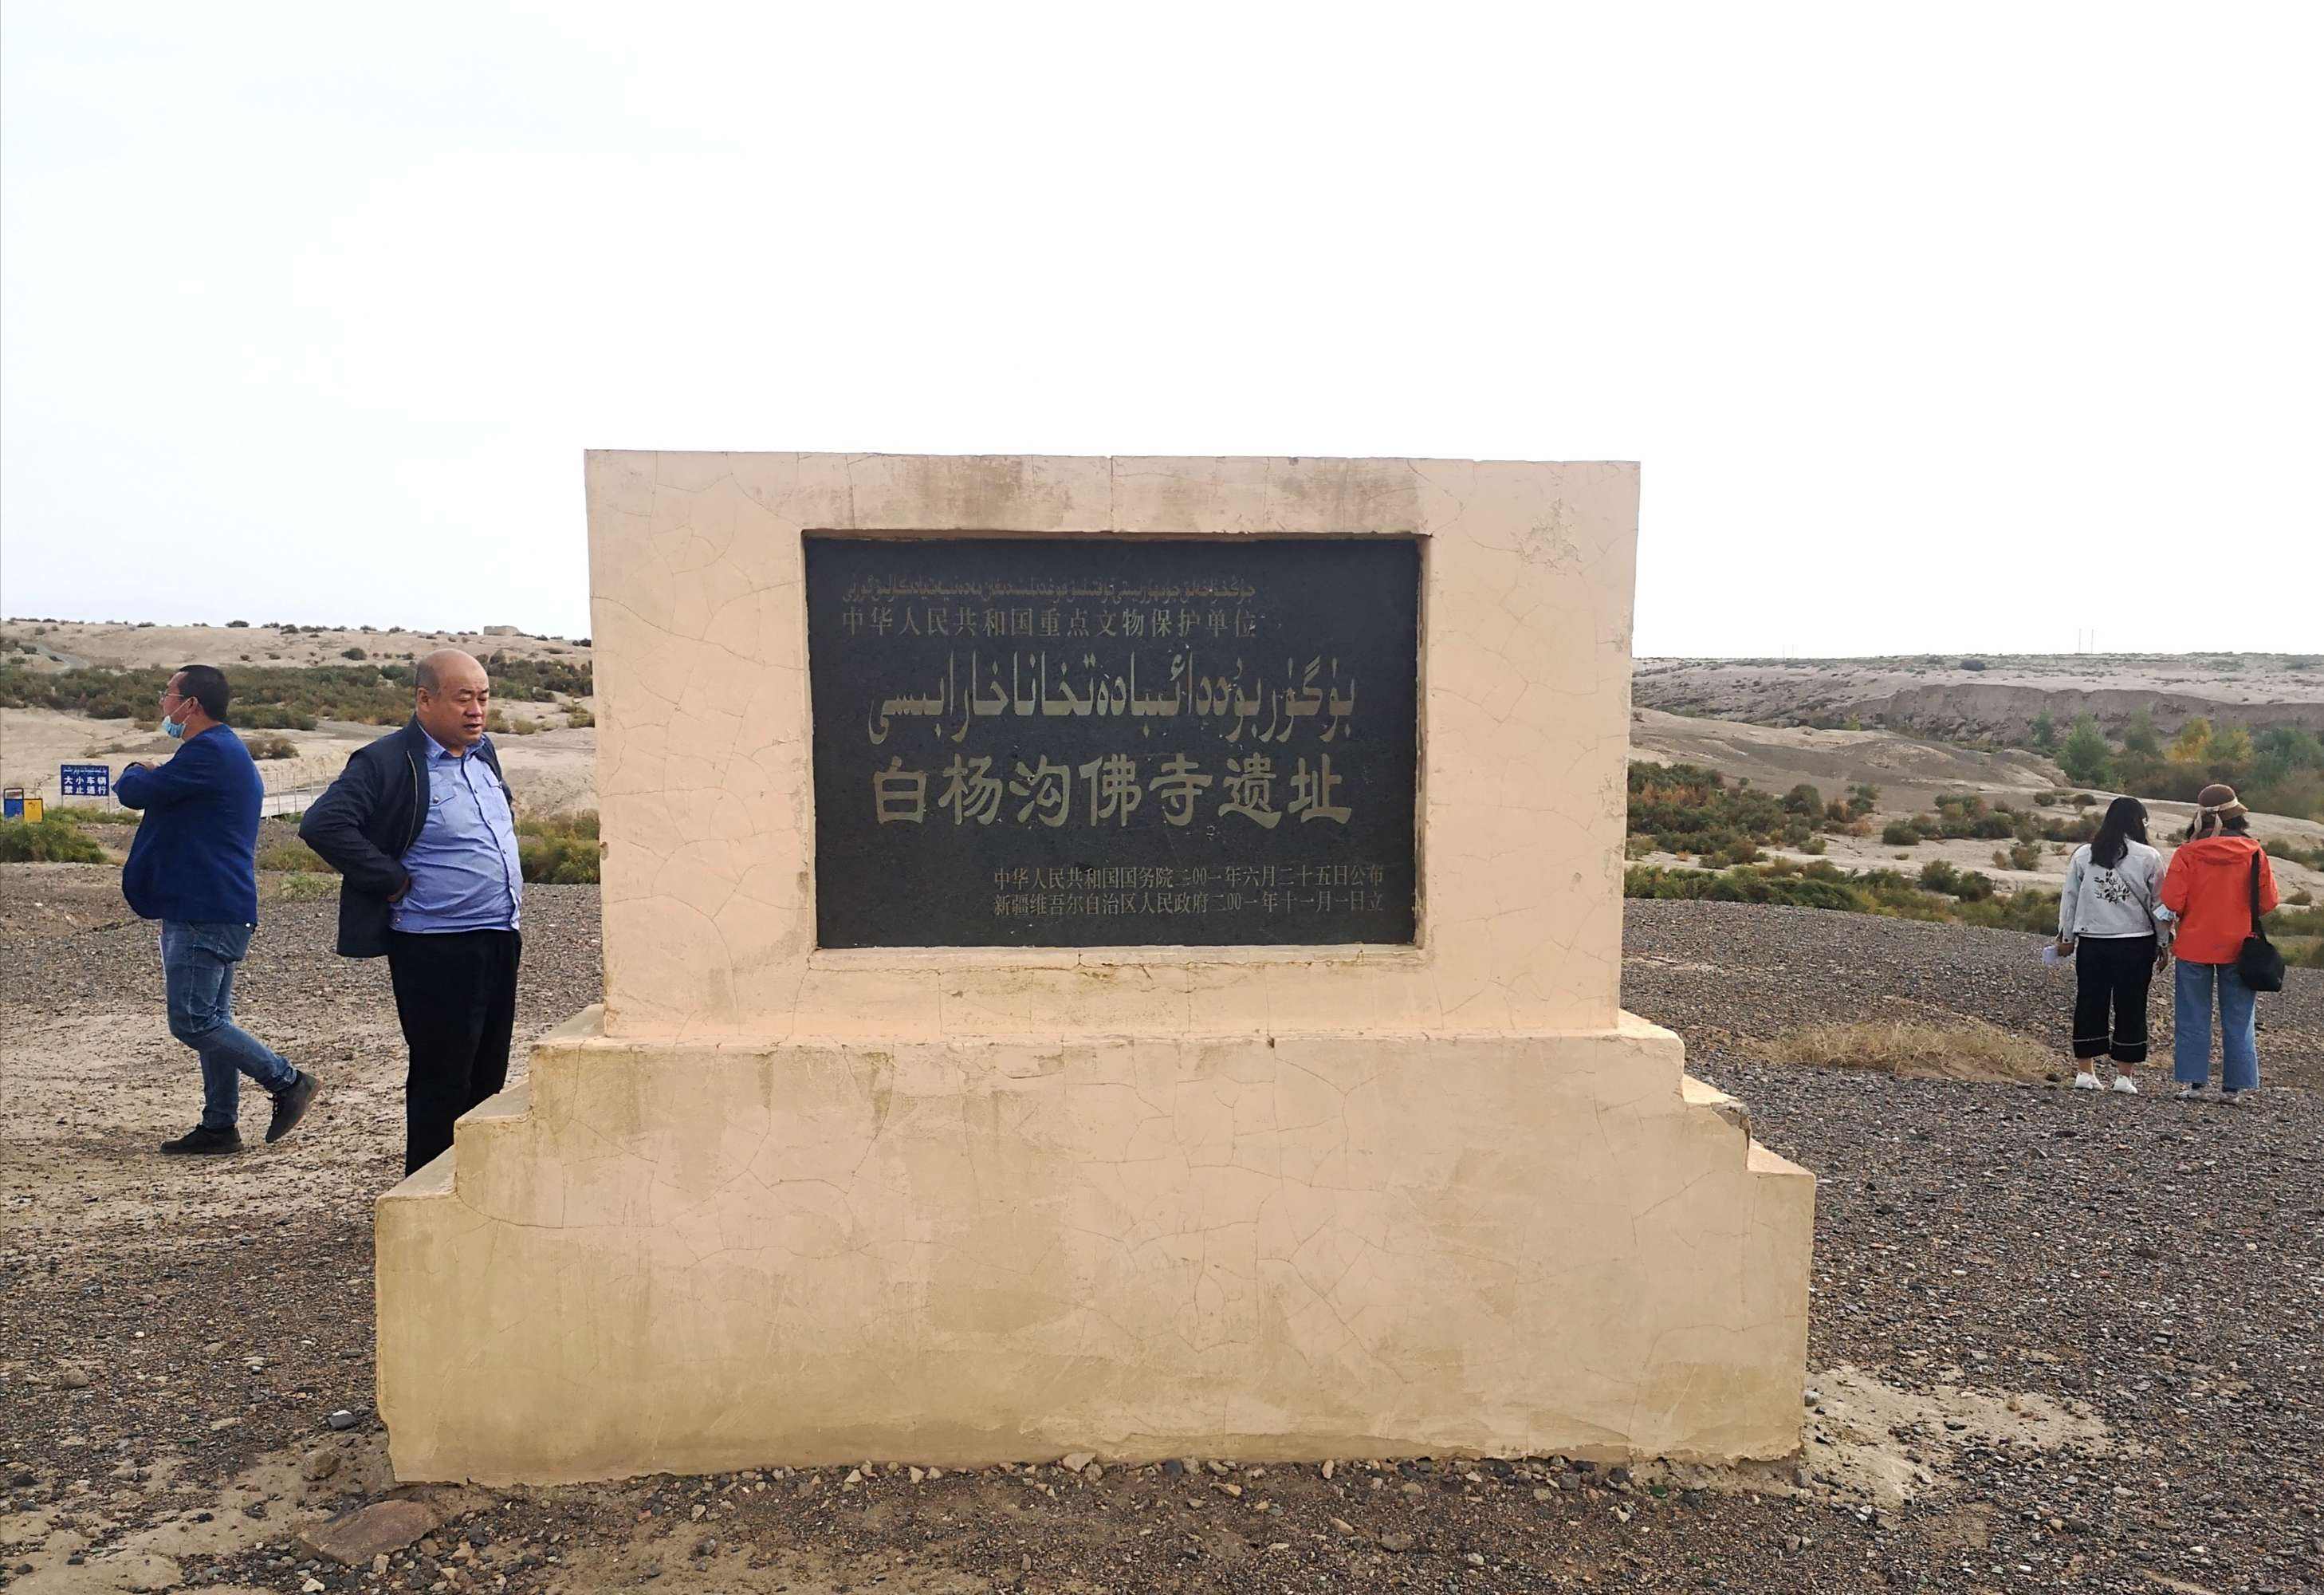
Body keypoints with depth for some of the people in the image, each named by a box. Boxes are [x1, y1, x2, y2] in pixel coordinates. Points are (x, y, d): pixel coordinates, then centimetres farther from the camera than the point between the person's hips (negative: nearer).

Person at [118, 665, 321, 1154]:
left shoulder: (208, 752, -15)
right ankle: (219, 1127, 17)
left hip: (204, 914, -11)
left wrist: (137, 772, 8)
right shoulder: (227, 750, 19)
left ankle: (289, 1082, -2)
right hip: (217, 910, 11)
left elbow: (133, 792, -13)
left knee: (193, 1021, -9)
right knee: (211, 1020, 12)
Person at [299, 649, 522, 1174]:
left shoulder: (483, 753, 12)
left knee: (487, 1077, 14)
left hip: (500, 942, 8)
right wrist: (394, 882, -19)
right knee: (441, 1082, 1)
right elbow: (323, 825, -24)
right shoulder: (386, 763, -13)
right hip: (435, 950, -8)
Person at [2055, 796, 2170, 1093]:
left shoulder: (2083, 854, 2)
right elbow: (2160, 905, 1)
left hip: (2091, 943, 2)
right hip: (2136, 944, -2)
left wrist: (2066, 936, 14)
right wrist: (2162, 943, 10)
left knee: (2089, 1005, 8)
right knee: (2130, 1008, 6)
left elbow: (2069, 898, 6)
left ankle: (2085, 1071, 11)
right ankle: (2124, 1075, 9)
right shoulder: (2148, 857, -4)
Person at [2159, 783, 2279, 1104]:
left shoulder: (2187, 854, -12)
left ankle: (2193, 1081, 9)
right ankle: (2237, 1086, 12)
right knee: (2238, 1020, 10)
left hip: (2194, 946, -1)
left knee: (2193, 1018, 8)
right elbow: (2269, 901, -2)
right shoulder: (2254, 853, -6)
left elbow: (2172, 901, -14)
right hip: (2239, 948, 2)